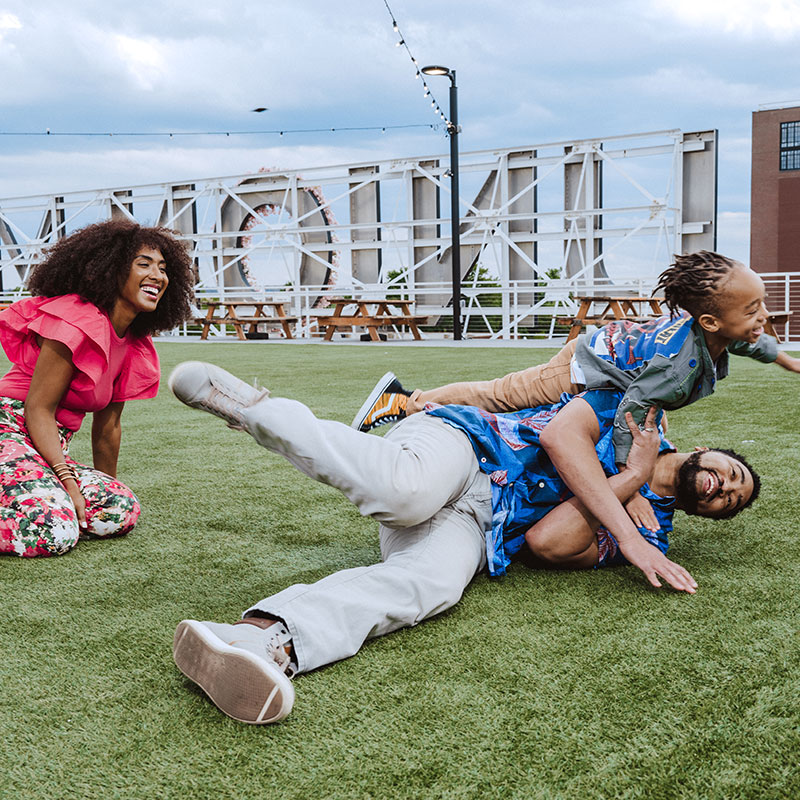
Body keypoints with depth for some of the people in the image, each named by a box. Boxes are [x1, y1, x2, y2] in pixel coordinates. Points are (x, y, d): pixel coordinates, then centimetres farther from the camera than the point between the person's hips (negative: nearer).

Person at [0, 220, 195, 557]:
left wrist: (108, 488, 24)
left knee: (123, 509, -12)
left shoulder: (134, 346, 10)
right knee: (54, 534, -28)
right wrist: (69, 484, -22)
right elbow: (38, 408, -17)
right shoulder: (77, 321, -16)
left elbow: (107, 425, 18)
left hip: (49, 450, 8)